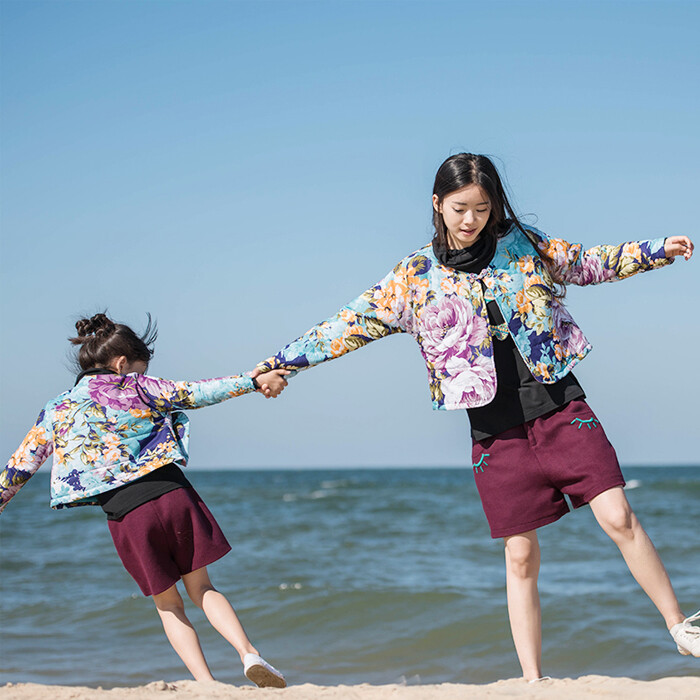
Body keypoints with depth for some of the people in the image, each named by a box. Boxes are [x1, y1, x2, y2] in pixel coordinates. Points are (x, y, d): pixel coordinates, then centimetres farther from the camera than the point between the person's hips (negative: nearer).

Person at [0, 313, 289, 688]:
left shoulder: (55, 412, 13)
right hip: (173, 493, 0)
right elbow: (196, 393, 11)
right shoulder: (135, 388, 9)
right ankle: (249, 654, -5)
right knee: (202, 589, 15)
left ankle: (207, 685, 3)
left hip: (127, 516, 0)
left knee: (169, 607, 16)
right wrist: (253, 381, 17)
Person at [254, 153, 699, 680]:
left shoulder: (523, 244, 6)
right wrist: (284, 361, 2)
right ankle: (533, 682, 9)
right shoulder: (415, 278, 3)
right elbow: (354, 324, 4)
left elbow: (588, 264, 19)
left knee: (618, 517, -10)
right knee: (521, 557, 2)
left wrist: (655, 251, 14)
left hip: (559, 407, 0)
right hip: (497, 430, 0)